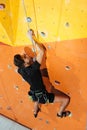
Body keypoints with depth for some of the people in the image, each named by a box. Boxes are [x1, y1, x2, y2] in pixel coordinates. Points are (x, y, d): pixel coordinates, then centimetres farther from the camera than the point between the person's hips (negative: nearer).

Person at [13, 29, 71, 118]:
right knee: (66, 99, 2)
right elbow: (42, 51, -41)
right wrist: (31, 37, -35)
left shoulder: (20, 70, -16)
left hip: (34, 94, 8)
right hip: (42, 96, -7)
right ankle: (60, 113, 29)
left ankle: (35, 112, 73)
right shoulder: (32, 70, -38)